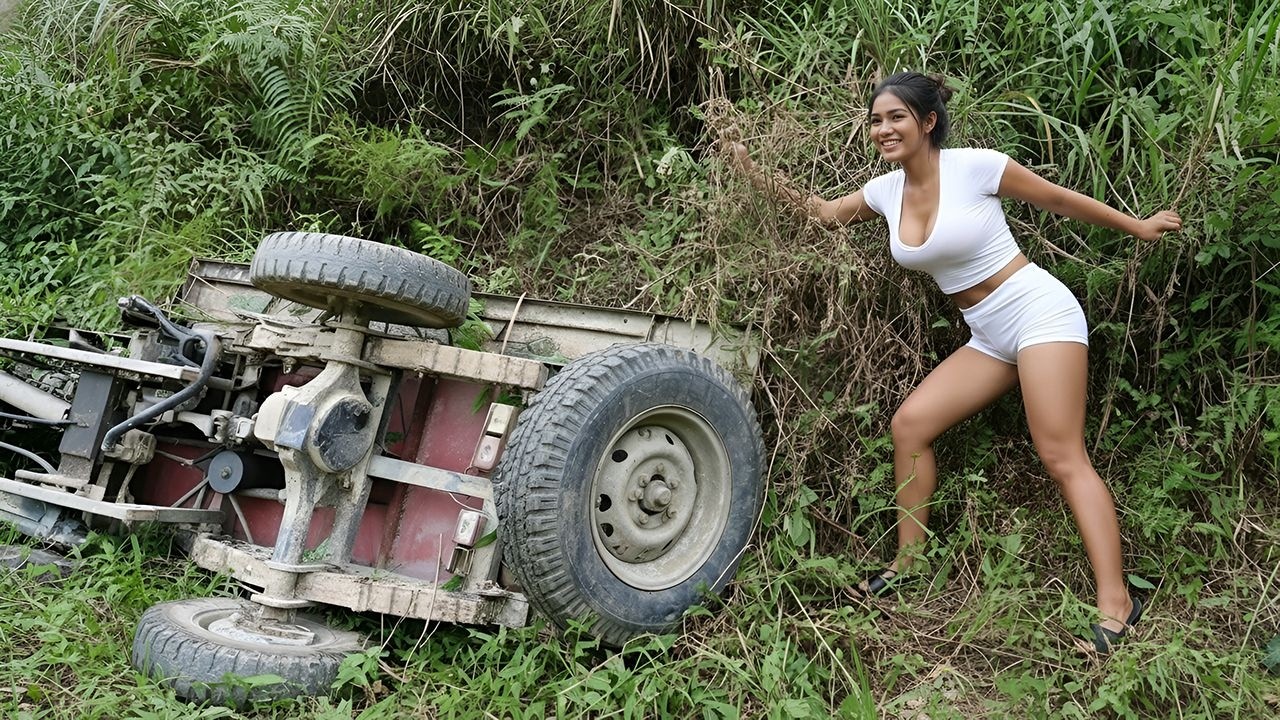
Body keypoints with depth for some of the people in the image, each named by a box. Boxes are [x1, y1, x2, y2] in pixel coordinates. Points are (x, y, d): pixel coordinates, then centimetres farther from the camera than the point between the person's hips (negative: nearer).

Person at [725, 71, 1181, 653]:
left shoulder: (974, 167, -13)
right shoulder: (887, 191, 5)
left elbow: (1058, 199, -1)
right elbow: (822, 213, 18)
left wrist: (1138, 227, 11)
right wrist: (755, 174, 8)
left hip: (1038, 313, -7)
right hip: (988, 337, 7)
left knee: (1062, 457, -14)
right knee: (909, 423, -1)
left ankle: (1116, 605, -13)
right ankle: (909, 561, 10)